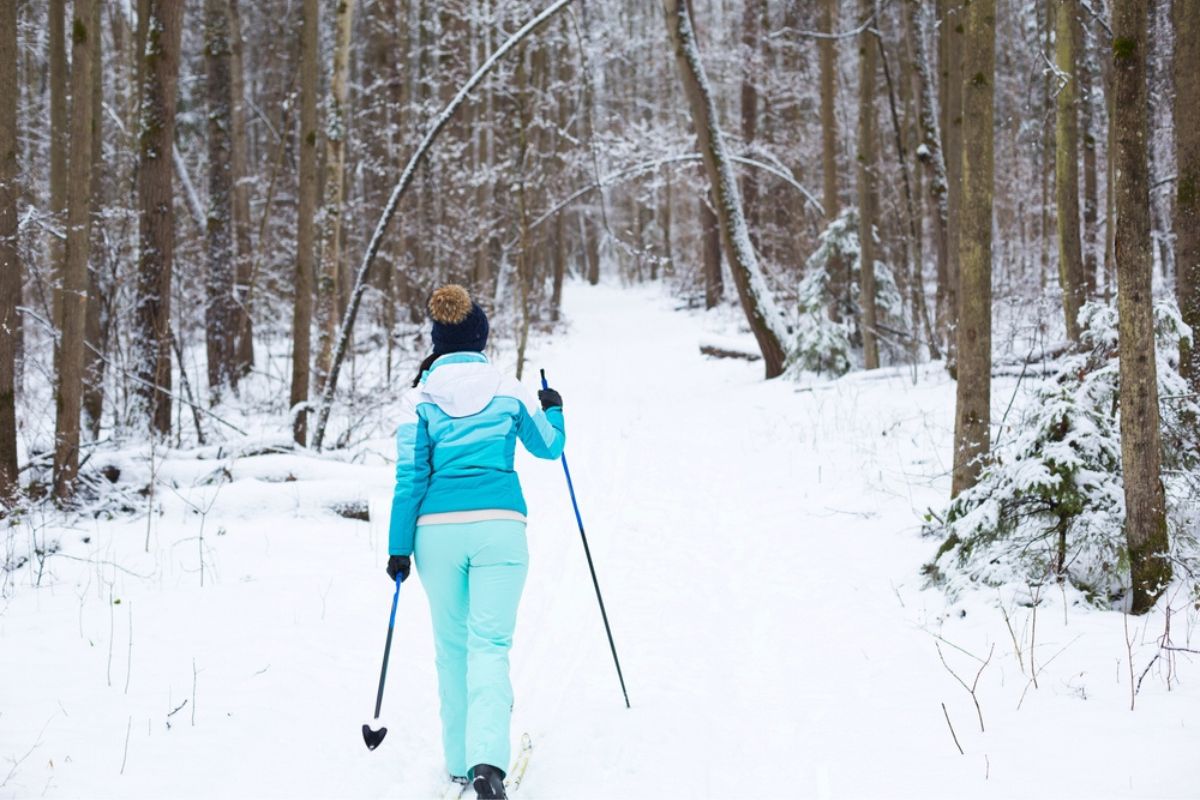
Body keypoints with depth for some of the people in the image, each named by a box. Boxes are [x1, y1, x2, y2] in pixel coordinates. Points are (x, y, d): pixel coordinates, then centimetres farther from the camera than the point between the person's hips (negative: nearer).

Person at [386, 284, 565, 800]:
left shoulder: (420, 397, 2)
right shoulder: (508, 390, 5)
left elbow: (410, 476, -1)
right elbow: (548, 446, 20)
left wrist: (399, 548, 5)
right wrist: (554, 410, 41)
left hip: (439, 528, 1)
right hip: (498, 525, -1)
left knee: (451, 646, 15)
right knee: (490, 645, -4)